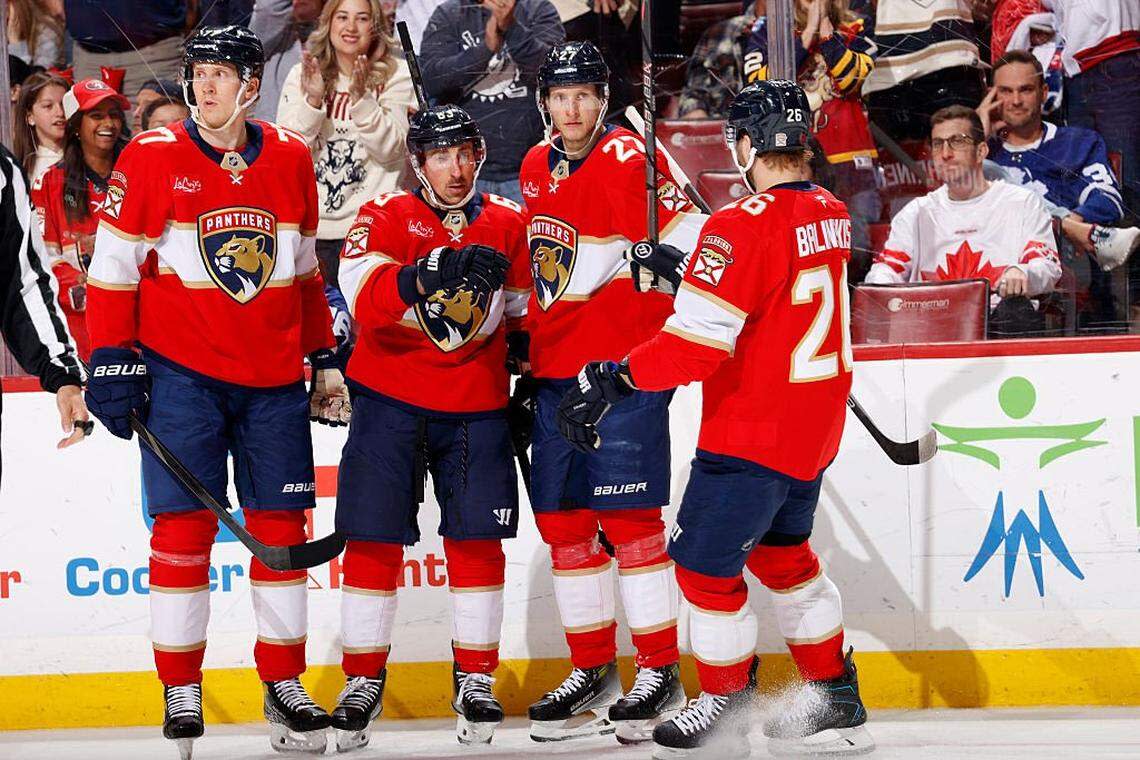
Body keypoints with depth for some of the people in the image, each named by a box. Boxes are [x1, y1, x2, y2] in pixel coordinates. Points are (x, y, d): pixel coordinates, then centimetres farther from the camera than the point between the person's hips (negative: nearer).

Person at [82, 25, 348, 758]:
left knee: (281, 525, 6)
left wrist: (324, 359, 16)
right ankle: (181, 694, 3)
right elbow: (113, 269, -3)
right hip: (182, 371, -3)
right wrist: (112, 361, -8)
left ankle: (285, 685, 16)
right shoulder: (151, 159, -5)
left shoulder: (291, 160, 5)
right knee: (184, 526, -5)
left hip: (274, 378, 3)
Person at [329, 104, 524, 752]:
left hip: (476, 407, 2)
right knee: (374, 542, -1)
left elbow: (524, 314, 13)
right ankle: (363, 684, 8)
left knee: (477, 542, 0)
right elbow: (364, 297, -23)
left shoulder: (510, 224, 4)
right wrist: (433, 274, -37)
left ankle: (477, 679, 13)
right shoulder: (386, 218, -6)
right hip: (389, 400, -2)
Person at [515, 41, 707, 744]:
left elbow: (690, 230, -13)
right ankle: (593, 672, 18)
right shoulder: (536, 168, 12)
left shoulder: (629, 158, -11)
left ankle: (661, 674, -1)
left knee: (628, 519, -8)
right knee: (562, 522, 9)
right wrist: (525, 333, 23)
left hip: (623, 365, -8)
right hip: (555, 370, 8)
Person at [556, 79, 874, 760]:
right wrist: (691, 271, 16)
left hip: (754, 433, -9)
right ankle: (837, 701, 29)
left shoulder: (744, 226, -23)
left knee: (705, 564, 4)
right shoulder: (831, 213, 5)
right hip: (815, 425, 9)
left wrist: (611, 380, -22)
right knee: (781, 552, 24)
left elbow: (696, 342, -27)